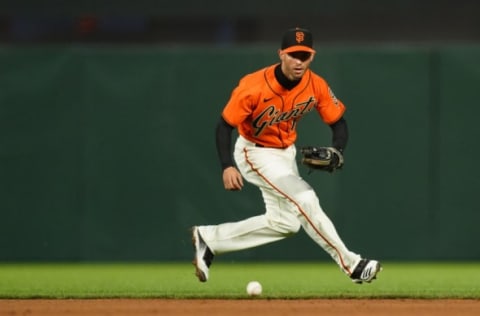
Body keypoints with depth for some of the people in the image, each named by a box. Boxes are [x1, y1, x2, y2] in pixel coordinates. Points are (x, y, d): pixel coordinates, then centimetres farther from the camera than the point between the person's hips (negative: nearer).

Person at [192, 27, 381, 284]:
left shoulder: (316, 86, -14)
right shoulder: (254, 87, -28)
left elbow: (338, 124, -5)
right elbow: (224, 126, -22)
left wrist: (336, 152, -27)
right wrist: (228, 166, -35)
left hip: (286, 153, 7)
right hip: (256, 153, -7)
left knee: (284, 222, 12)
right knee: (304, 200, -20)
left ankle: (209, 239, 20)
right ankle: (351, 265, -14)